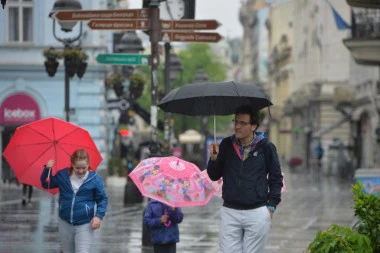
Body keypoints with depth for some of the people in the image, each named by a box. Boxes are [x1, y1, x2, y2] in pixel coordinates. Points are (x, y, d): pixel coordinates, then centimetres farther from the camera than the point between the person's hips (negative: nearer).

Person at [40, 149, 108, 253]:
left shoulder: (95, 179, -9)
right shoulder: (62, 175, 0)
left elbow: (102, 199, -1)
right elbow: (46, 184, 12)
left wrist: (99, 216, -14)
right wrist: (47, 169, -4)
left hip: (84, 225, -4)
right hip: (65, 224, 4)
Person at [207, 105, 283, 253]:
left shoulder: (265, 147, -2)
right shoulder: (226, 145, 4)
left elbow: (276, 178, 6)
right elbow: (214, 176, 9)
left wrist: (271, 206, 0)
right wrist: (214, 158, -10)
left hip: (257, 213, -2)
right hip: (229, 212, 2)